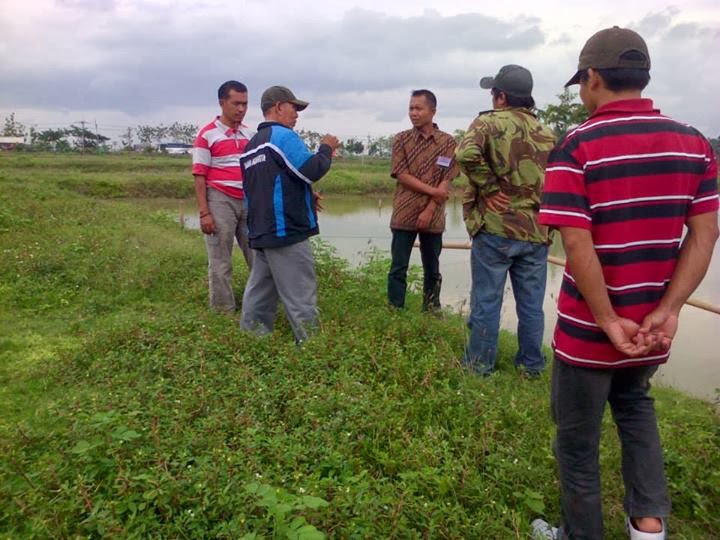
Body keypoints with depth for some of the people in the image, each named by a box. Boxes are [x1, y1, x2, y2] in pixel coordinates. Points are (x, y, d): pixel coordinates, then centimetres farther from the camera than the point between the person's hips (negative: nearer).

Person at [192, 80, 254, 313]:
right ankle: (223, 310, 14)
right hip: (220, 201, -5)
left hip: (249, 201, 5)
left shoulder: (250, 134, 11)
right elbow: (199, 176, -7)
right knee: (220, 262, 3)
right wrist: (204, 212, -13)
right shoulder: (207, 135, -4)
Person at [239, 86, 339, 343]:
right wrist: (326, 148, 0)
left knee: (260, 294, 13)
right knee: (300, 296, -5)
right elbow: (312, 171, -17)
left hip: (261, 232, 9)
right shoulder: (283, 135, -9)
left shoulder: (252, 144, 19)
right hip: (286, 231, -9)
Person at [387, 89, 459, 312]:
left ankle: (431, 312, 23)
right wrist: (433, 191, -14)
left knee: (432, 269, 10)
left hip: (433, 216, 1)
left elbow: (446, 181, -3)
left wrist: (429, 211, -12)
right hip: (404, 214, 0)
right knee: (398, 268, 1)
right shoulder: (401, 139, 3)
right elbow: (402, 176, -6)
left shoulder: (447, 142, 2)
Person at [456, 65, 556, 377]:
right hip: (536, 232, 5)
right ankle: (531, 364, 24)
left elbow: (467, 154, -25)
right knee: (531, 303, 13)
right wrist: (545, 214, 16)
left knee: (486, 301, 5)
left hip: (495, 228, -5)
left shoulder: (488, 122, -5)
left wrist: (490, 189, -15)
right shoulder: (546, 134, 13)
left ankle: (480, 364, 15)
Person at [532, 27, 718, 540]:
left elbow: (578, 246, -22)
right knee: (634, 405, 31)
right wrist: (666, 312, -6)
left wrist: (608, 323, -15)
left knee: (578, 438, 14)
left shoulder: (577, 146, -15)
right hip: (649, 330, 6)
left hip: (588, 330, -5)